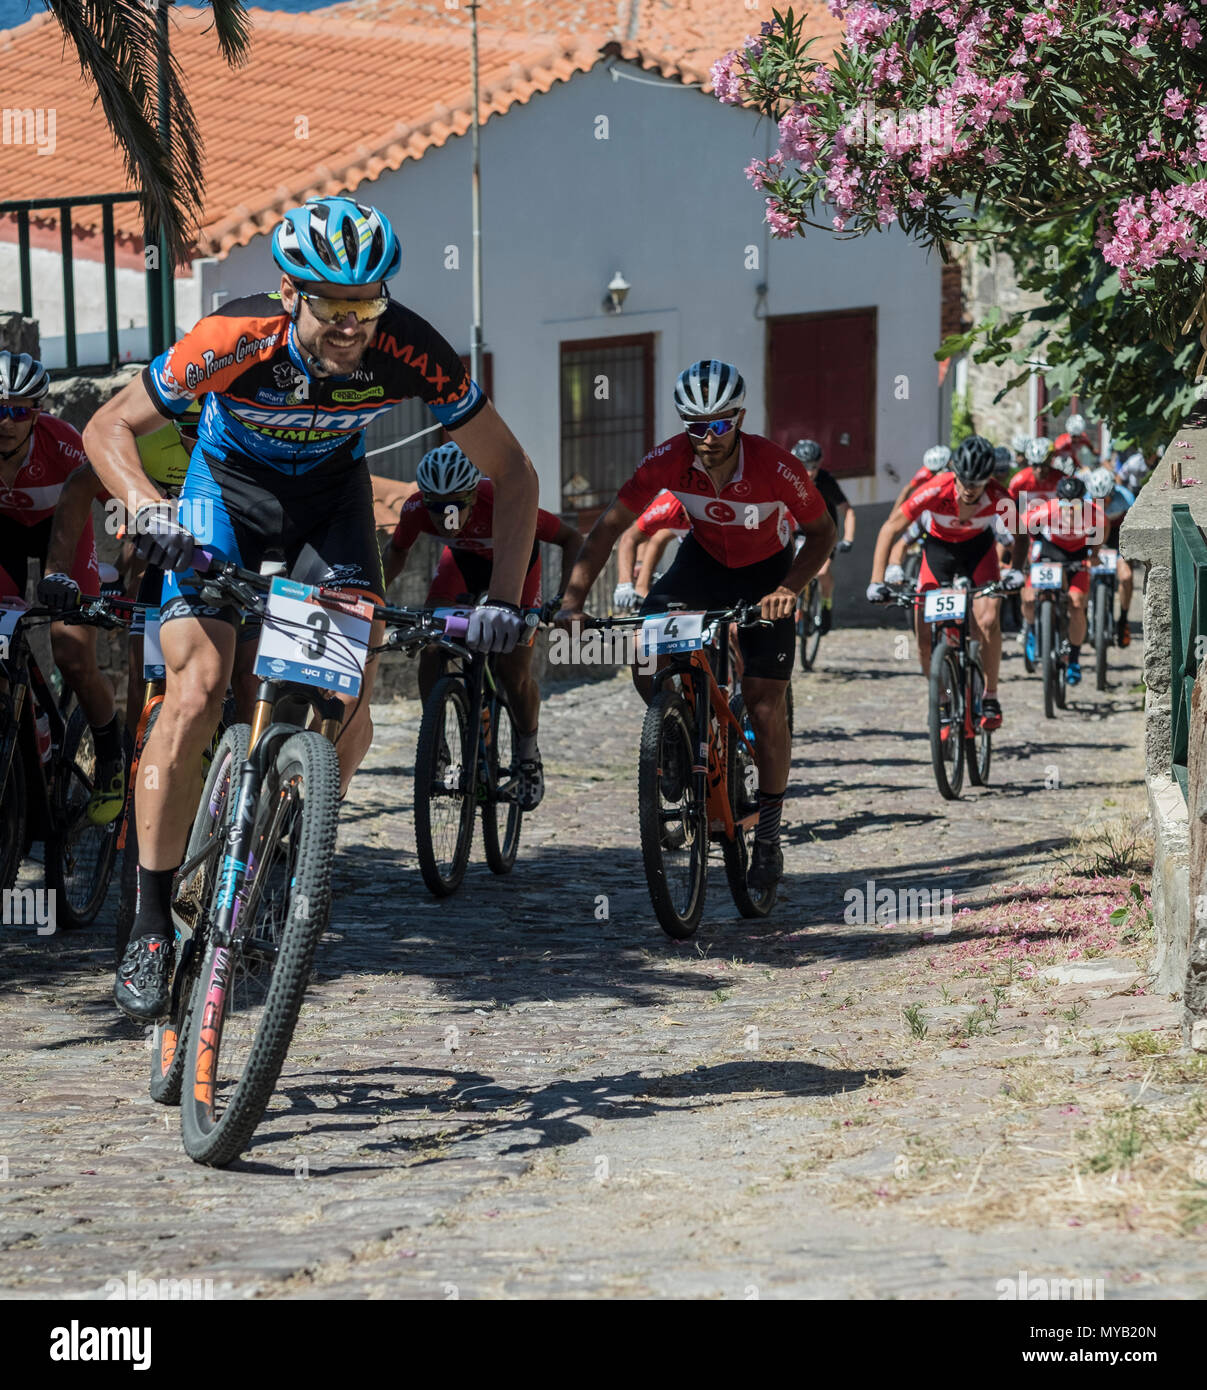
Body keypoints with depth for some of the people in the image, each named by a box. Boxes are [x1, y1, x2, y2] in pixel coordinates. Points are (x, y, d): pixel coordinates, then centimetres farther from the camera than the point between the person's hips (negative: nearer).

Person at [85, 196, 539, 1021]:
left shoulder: (409, 351, -30)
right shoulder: (233, 342, -34)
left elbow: (512, 474, -19)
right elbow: (109, 428, -22)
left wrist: (505, 601, -30)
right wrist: (145, 509, -42)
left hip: (331, 494, 2)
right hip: (228, 487, -2)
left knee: (352, 707, -17)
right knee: (196, 695, -20)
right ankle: (152, 923, -10)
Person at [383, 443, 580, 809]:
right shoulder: (416, 510, -32)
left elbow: (572, 539, -28)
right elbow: (397, 551, -8)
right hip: (463, 559, 3)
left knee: (514, 673, -11)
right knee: (430, 648, -19)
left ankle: (529, 757, 16)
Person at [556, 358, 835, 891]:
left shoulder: (775, 467, -31)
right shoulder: (669, 460, -26)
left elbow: (823, 532, -17)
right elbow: (609, 527, -21)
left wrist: (789, 588, -34)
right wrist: (573, 600, -31)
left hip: (765, 572, -2)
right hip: (702, 560, 2)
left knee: (765, 702, -8)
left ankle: (768, 837, 6)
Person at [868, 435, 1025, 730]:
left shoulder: (998, 497, -31)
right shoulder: (935, 491, -33)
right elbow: (890, 529, -24)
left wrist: (1015, 570, -33)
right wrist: (877, 581, -30)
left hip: (979, 550, 0)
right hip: (939, 548, 0)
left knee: (988, 621, -22)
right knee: (925, 636, -9)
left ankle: (990, 697, -6)